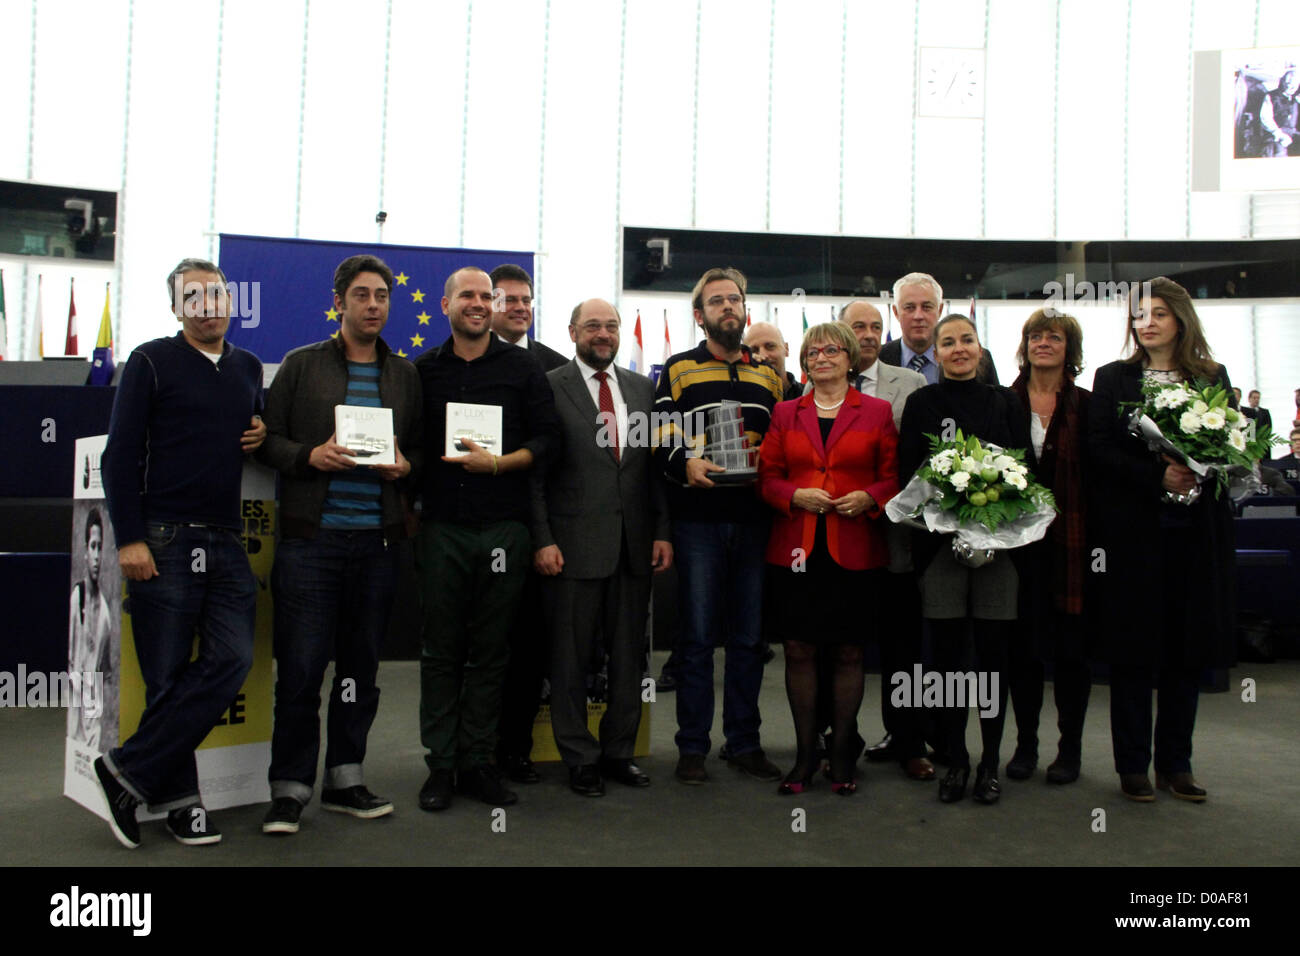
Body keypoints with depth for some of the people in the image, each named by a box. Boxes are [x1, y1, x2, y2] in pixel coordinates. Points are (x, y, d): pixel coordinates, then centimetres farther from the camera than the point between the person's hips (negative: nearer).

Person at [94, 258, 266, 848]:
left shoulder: (249, 368, 18)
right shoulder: (151, 362, 2)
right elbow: (121, 455, -3)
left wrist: (265, 438, 7)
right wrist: (129, 539, -11)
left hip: (227, 541, 5)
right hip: (163, 539, -5)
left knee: (232, 658, -8)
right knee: (167, 676, -1)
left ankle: (129, 772, 3)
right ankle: (178, 798, 13)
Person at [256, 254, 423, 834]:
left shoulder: (406, 375, 14)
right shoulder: (301, 365, 7)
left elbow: (423, 448, 16)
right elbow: (268, 439, 5)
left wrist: (406, 466, -5)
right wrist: (310, 455, -13)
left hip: (378, 541, 3)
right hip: (310, 538, -3)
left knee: (362, 666, 10)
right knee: (300, 667, -2)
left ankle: (344, 781, 22)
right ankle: (290, 790, 10)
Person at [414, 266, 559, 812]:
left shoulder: (521, 368, 6)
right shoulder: (424, 371, 9)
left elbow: (547, 439, 1)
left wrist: (497, 462, -13)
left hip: (503, 527, 0)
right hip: (442, 527, 1)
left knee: (490, 652, 6)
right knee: (441, 650, 5)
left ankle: (478, 762, 16)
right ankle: (441, 765, 14)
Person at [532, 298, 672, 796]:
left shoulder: (642, 388, 12)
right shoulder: (550, 388, -1)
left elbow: (656, 465, 11)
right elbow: (535, 470, -4)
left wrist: (662, 531, 4)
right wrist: (543, 540, -10)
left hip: (634, 545, 4)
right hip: (574, 545, -4)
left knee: (629, 654, 11)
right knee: (571, 657, 5)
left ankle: (619, 752, 24)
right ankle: (579, 757, 19)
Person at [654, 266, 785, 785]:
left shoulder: (768, 375, 18)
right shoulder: (678, 370, 6)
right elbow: (661, 439, -3)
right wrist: (686, 464, -22)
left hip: (753, 520, 3)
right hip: (698, 521, -3)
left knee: (748, 636, 7)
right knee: (697, 635, 0)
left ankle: (744, 742, 18)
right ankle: (692, 747, 10)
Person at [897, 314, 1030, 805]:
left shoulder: (1006, 403, 10)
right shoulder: (922, 404, 6)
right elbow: (907, 474, 0)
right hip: (940, 542, -1)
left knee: (993, 652, 4)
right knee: (948, 652, 3)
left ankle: (990, 761, 15)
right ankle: (955, 760, 15)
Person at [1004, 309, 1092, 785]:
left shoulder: (1087, 405, 1)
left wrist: (1095, 540, -10)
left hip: (1069, 540, -1)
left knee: (1071, 645, 5)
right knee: (1022, 643, 7)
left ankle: (1070, 747, 18)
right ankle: (1025, 743, 20)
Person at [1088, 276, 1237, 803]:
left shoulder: (1213, 377, 11)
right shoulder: (1113, 377, 5)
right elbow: (1099, 450, -4)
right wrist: (1159, 477, -17)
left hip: (1196, 529, 2)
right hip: (1135, 531, -2)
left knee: (1188, 646, 7)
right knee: (1134, 649, 2)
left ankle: (1176, 761, 18)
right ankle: (1132, 763, 12)